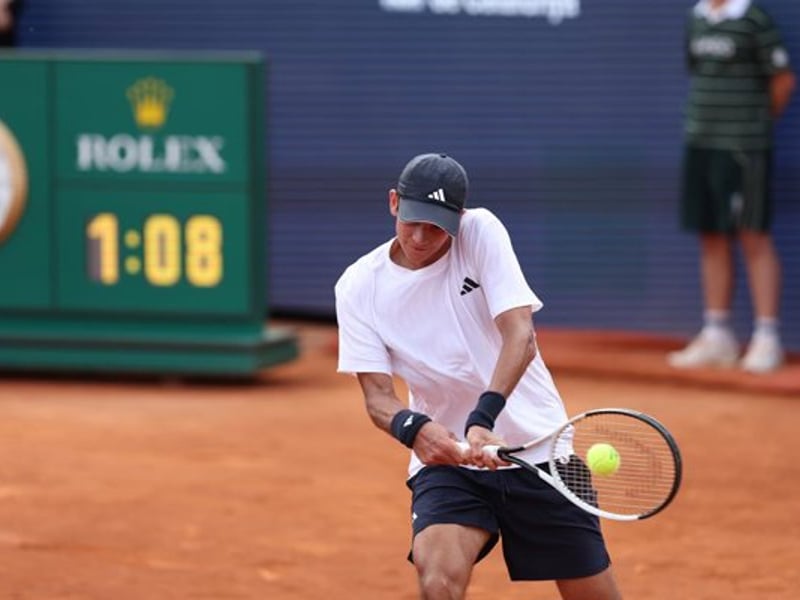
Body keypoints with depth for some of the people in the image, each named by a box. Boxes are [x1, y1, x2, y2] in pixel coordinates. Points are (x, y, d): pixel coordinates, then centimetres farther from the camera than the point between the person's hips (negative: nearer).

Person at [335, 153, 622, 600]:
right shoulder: (359, 287, -5)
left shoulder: (481, 232, -10)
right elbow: (377, 395, -7)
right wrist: (412, 428, -31)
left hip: (538, 449, 0)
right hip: (445, 458, 0)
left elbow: (521, 336, -20)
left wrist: (483, 416, -36)